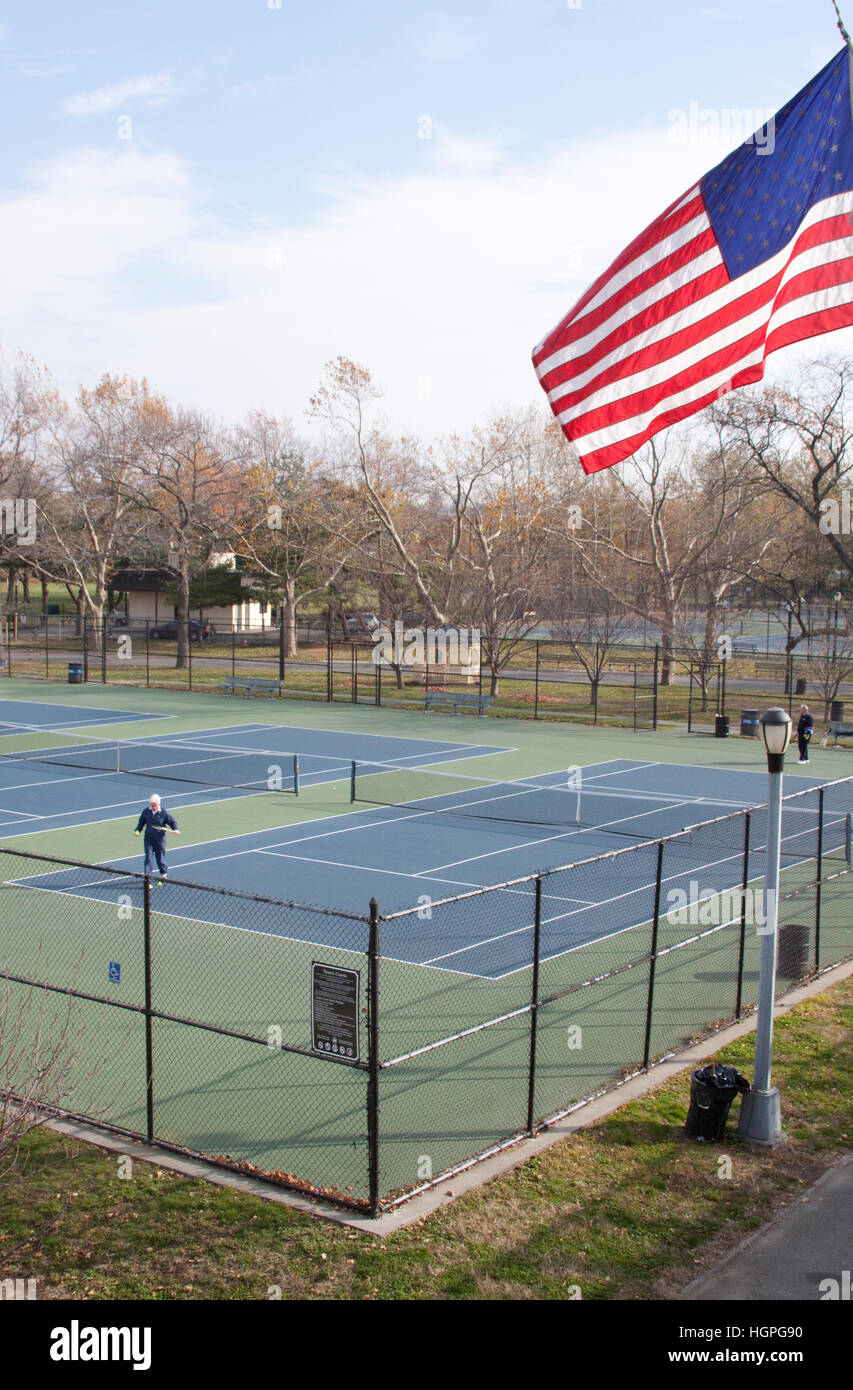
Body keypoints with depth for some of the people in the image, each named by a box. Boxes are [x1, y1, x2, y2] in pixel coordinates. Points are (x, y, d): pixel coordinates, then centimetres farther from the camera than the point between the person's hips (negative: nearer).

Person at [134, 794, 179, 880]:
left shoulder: (163, 813, -8)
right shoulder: (146, 812, 0)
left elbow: (172, 822, -1)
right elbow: (141, 822, 15)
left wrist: (176, 829, -19)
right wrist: (137, 830, 0)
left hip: (160, 840, -2)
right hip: (148, 840, 2)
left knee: (160, 858, 12)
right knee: (148, 858, -5)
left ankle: (163, 874, 36)